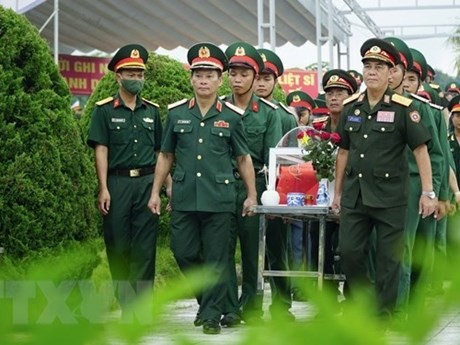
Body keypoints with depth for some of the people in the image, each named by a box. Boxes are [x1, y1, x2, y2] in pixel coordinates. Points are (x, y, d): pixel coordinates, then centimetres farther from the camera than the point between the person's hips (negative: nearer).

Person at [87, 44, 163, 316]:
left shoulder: (152, 111, 12)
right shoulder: (105, 110, 3)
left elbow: (161, 152, 15)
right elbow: (101, 150, -2)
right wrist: (103, 189, -9)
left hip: (147, 183, 2)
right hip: (117, 183, -2)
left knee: (145, 245, -2)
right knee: (118, 245, 0)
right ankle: (126, 302, 6)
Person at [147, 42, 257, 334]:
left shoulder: (231, 116, 3)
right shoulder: (176, 113, 8)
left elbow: (243, 158, 8)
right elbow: (166, 156, 13)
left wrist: (252, 195, 5)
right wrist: (156, 192, 9)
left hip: (219, 198, -2)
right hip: (184, 198, 2)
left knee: (216, 260, 0)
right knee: (184, 253, 2)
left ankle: (212, 315, 7)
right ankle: (207, 298, 24)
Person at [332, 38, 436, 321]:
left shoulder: (402, 108, -5)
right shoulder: (351, 107, 8)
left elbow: (420, 150, -6)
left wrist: (428, 192, -12)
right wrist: (337, 192, 16)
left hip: (390, 197, -4)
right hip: (355, 195, 4)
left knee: (389, 258, 1)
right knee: (350, 252, 2)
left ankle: (384, 315, 10)